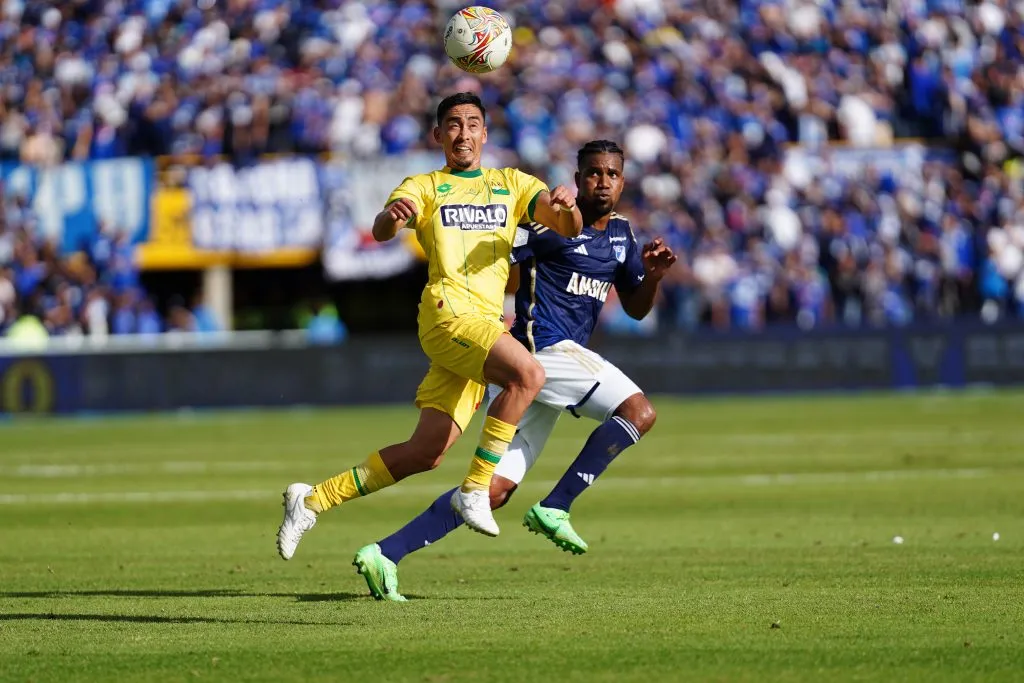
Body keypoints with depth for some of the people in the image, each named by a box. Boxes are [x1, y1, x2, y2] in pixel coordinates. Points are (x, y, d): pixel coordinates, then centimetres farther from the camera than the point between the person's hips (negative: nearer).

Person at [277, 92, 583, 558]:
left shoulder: (512, 184, 19)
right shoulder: (425, 187, 9)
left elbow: (568, 229, 7)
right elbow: (381, 232, -10)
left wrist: (567, 208, -18)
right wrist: (392, 216, -35)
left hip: (485, 325, 5)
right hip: (448, 311, -5)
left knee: (427, 453, 0)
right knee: (528, 374, -30)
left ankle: (312, 501, 13)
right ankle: (475, 490, -23)